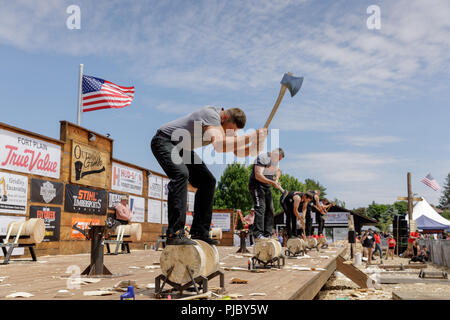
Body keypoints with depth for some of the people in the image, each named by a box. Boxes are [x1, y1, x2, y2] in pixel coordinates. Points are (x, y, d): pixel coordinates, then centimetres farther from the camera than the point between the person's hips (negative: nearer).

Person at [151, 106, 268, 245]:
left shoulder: (228, 125, 0)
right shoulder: (211, 115, -29)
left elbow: (239, 152, -1)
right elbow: (219, 145, -46)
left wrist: (257, 144, -19)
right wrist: (250, 137, -43)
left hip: (182, 148, 10)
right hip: (164, 141, -10)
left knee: (208, 181, 2)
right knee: (181, 174, -34)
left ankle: (199, 232, 3)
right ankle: (175, 233, -38)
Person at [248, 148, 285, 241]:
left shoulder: (274, 160, 12)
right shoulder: (262, 158, -17)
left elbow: (278, 170, 31)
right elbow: (258, 175, -26)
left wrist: (277, 178, 7)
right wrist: (272, 183, -27)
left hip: (266, 187, 10)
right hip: (256, 185, -10)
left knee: (269, 210, 7)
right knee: (260, 208, -19)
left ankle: (267, 235, 13)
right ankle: (257, 235, -23)